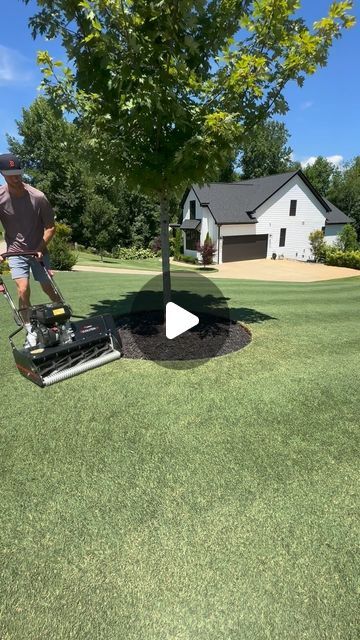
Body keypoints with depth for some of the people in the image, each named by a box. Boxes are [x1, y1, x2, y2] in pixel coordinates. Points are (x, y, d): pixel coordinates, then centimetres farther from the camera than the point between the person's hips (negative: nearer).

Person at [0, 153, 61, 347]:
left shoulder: (37, 197, -14)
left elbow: (50, 227, -7)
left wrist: (40, 249, -15)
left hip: (38, 250, 0)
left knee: (48, 288, 3)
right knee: (23, 290, -13)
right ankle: (30, 333, 0)